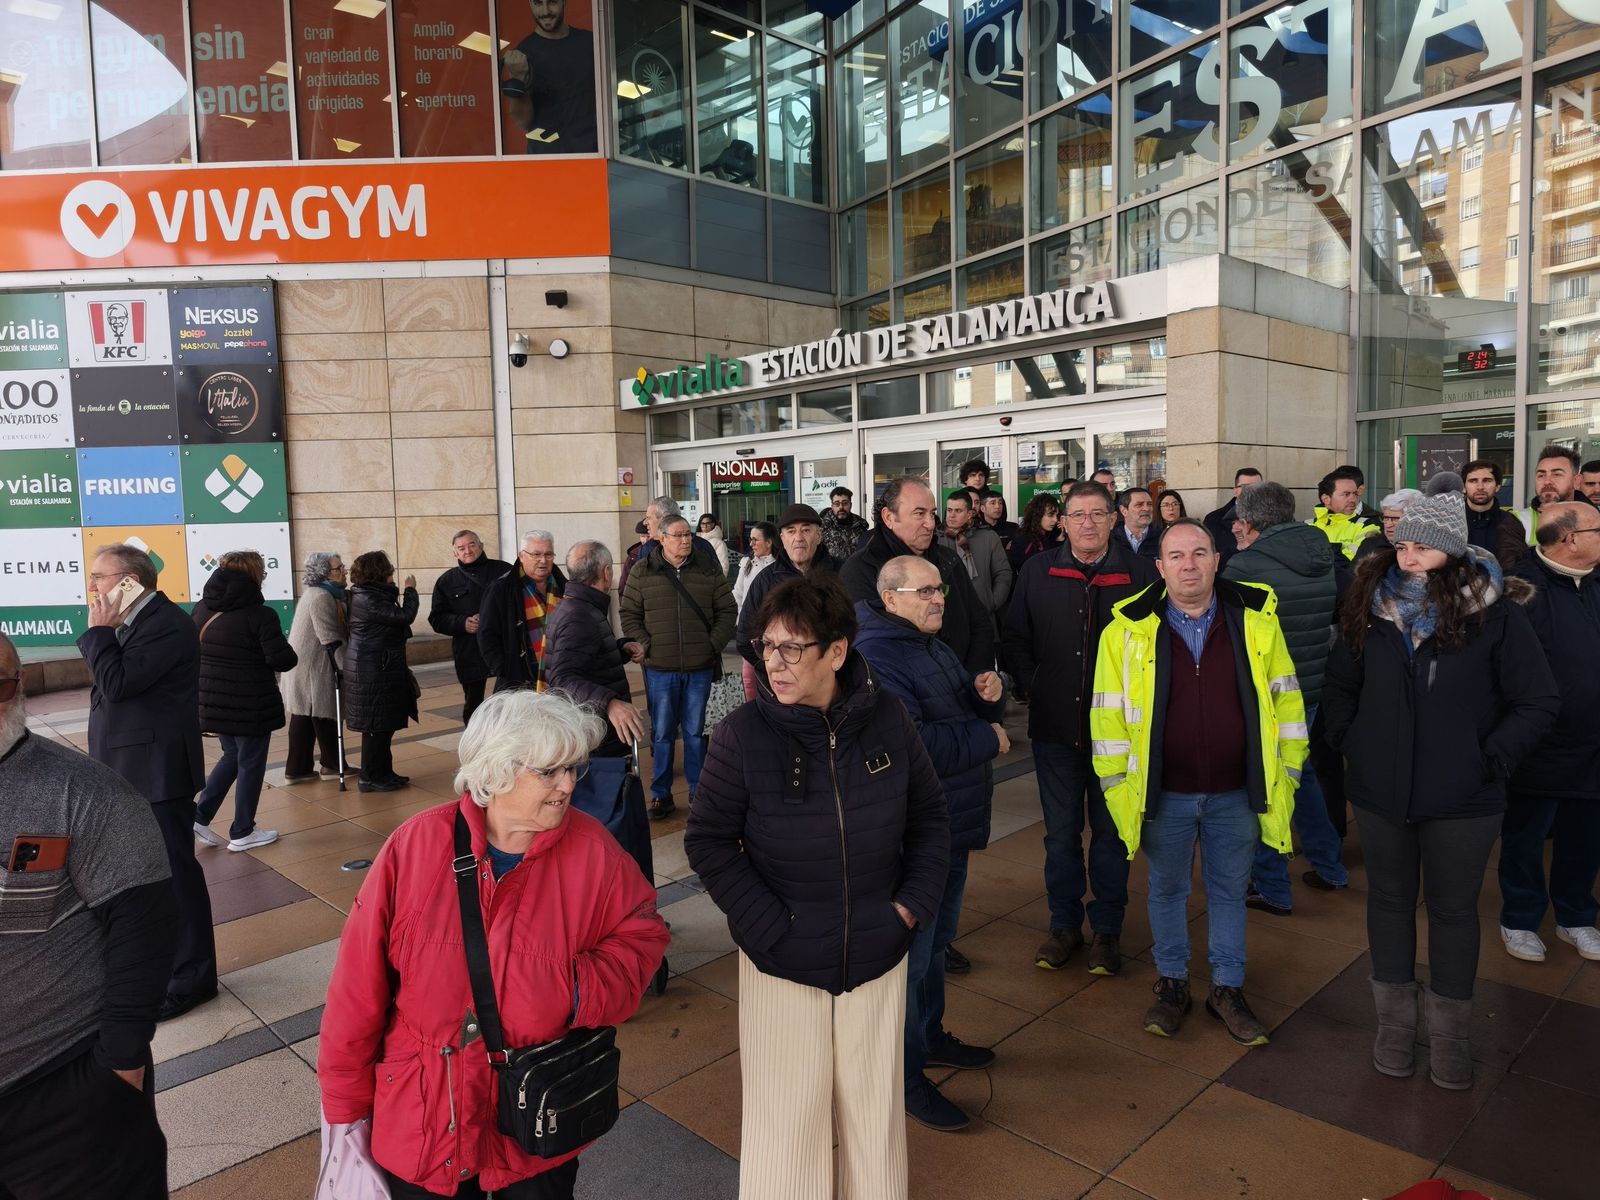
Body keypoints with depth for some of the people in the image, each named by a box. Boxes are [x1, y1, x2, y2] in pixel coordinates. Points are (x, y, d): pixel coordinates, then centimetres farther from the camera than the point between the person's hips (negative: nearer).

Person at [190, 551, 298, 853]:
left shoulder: (201, 609, 2)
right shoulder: (261, 615, -18)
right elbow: (282, 659, -21)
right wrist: (292, 655, 0)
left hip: (212, 701, 6)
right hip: (250, 706, -6)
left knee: (232, 756, 25)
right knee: (250, 765, 8)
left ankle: (199, 815, 17)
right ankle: (242, 833, 18)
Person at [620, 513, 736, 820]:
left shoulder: (709, 572, 4)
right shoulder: (642, 573, 2)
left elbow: (726, 612, 7)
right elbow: (629, 616, 3)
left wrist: (714, 644, -4)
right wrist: (646, 646, -6)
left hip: (700, 668, 1)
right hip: (660, 669, -1)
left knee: (696, 732, 9)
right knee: (662, 733, 6)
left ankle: (698, 792, 22)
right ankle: (661, 796, 18)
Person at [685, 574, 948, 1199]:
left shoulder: (886, 718, -8)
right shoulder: (744, 733, -15)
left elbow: (929, 812, 5)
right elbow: (708, 840, -8)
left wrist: (913, 903, -3)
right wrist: (767, 924, -14)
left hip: (878, 956, 2)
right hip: (782, 961, -2)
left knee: (875, 1106, 18)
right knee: (787, 1115, 10)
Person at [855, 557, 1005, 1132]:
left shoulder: (934, 647, 12)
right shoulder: (875, 656, -21)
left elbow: (966, 713, 18)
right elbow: (913, 744, -30)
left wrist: (988, 695, -5)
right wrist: (987, 738, -18)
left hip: (953, 826, 10)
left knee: (937, 938, 24)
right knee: (910, 953, 4)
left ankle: (929, 1035, 43)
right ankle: (906, 1075, 20)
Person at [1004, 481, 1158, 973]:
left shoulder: (1140, 572, -3)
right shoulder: (1037, 572, 3)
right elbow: (1015, 638, 9)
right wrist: (1033, 687, 1)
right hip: (1055, 726, 2)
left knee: (1111, 832, 11)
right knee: (1061, 832, 12)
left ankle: (1106, 929, 26)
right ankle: (1064, 924, 27)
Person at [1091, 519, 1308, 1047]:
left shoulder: (1256, 618, -4)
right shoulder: (1128, 630, -8)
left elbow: (1285, 699, 3)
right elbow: (1109, 713, -4)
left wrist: (1286, 770, 3)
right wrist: (1118, 785, -5)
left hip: (1236, 795, 1)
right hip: (1163, 795, -1)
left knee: (1229, 891, 16)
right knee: (1167, 890, 16)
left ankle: (1227, 989, 34)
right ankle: (1172, 984, 34)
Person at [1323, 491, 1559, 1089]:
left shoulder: (1495, 613, -10)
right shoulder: (1372, 607, -2)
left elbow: (1539, 701, -6)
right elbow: (1338, 685, 10)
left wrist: (1492, 758, -12)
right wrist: (1349, 740, 0)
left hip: (1462, 799, -2)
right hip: (1379, 791, 3)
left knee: (1453, 909, 13)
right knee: (1389, 900, 15)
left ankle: (1450, 1033, 30)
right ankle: (1394, 1021, 32)